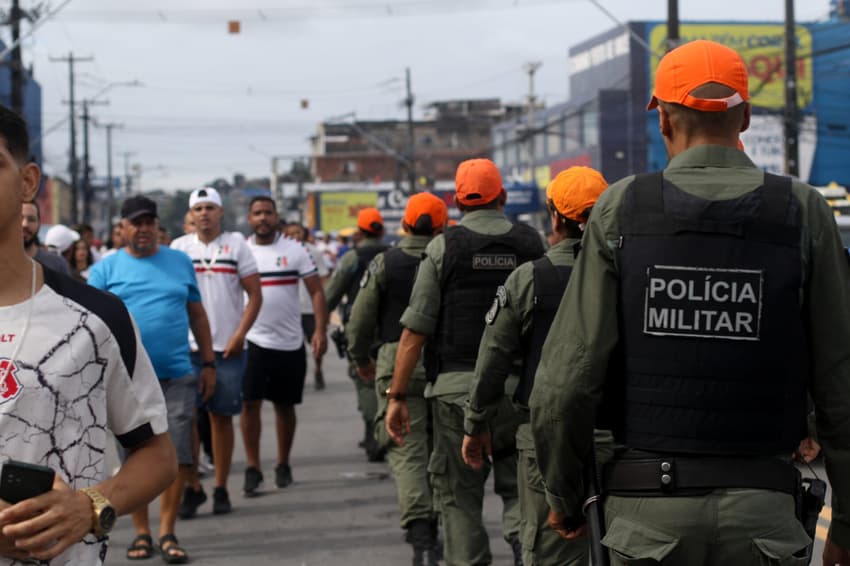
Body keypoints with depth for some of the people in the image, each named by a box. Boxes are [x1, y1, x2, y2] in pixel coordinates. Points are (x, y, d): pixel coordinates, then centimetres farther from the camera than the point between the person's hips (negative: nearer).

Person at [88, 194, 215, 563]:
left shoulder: (180, 263, 11)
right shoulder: (106, 269, 5)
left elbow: (197, 314, 15)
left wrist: (209, 364, 11)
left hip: (176, 376, 1)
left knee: (178, 456, -3)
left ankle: (167, 533, 7)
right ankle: (141, 532, 18)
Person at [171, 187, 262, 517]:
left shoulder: (236, 245, 4)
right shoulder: (179, 247, 7)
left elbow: (255, 294, 2)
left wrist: (239, 335, -8)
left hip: (227, 347, -1)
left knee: (221, 416, 5)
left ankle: (221, 489, 12)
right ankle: (193, 487, 4)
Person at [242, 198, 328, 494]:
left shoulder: (295, 250, 1)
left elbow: (316, 291, 0)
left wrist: (320, 330, -12)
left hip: (290, 342, 0)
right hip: (253, 340, 0)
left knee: (285, 404, 9)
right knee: (250, 403, -9)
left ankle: (283, 465, 22)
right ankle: (252, 467, -2)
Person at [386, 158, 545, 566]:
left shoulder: (444, 246, -2)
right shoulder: (531, 243, 4)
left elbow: (415, 330, -6)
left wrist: (397, 395, -2)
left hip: (458, 386, -2)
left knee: (460, 494, 9)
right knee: (519, 488, 12)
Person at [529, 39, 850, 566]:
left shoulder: (619, 210, -1)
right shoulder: (804, 214, 0)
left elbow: (565, 383, -4)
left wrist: (563, 493, 11)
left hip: (648, 505, 1)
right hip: (761, 504, 0)